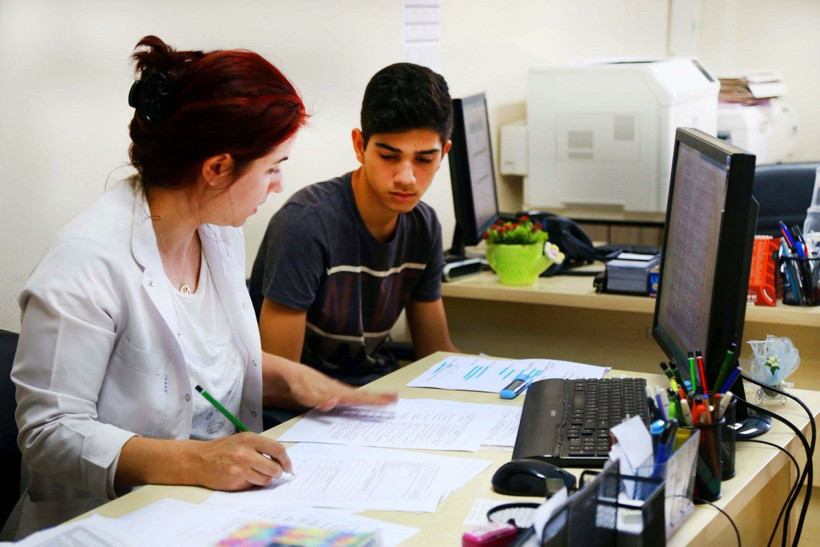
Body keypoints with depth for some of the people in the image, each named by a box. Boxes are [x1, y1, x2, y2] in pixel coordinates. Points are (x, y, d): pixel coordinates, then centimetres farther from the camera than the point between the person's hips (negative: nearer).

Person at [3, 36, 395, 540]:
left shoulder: (221, 232, 7)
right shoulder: (89, 261, -20)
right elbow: (50, 431, -20)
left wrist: (289, 374, 5)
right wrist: (191, 461, -30)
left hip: (222, 503, 8)